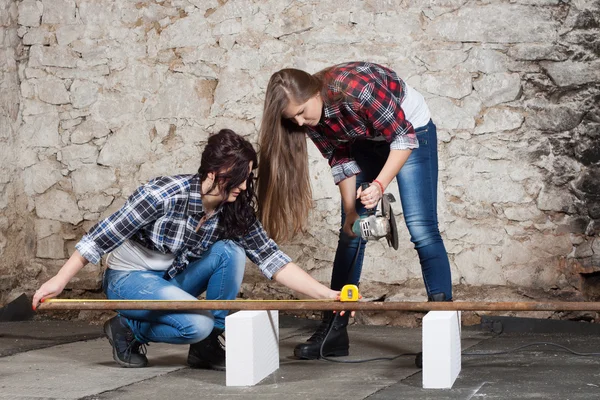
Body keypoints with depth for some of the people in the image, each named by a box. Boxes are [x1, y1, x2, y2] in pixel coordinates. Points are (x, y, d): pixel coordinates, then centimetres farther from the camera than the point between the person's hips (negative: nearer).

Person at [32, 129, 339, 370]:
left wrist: (325, 294, -23)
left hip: (172, 280, 6)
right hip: (129, 280, -6)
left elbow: (271, 259, -13)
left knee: (230, 252, -20)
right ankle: (126, 329, -3)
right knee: (198, 323, -30)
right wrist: (59, 281, -18)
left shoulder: (235, 212, -10)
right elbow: (102, 236, -21)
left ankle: (207, 347, -6)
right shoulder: (165, 194, -27)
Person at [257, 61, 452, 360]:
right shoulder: (309, 118, -18)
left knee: (421, 228, -15)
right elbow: (341, 160, -7)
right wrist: (351, 211, -15)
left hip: (410, 129, -6)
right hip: (365, 141, 6)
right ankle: (334, 331, 6)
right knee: (350, 232, 2)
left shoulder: (357, 88, -37)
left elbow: (404, 138, -30)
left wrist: (379, 185, -40)